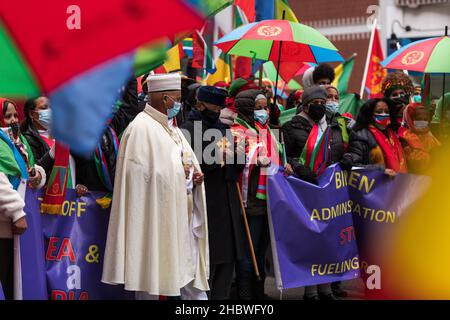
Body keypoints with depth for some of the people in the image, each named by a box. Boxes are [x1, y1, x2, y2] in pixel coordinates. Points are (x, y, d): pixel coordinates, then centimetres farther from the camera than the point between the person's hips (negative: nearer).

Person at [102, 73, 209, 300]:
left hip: (181, 215, 9)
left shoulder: (169, 127, 15)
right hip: (156, 215, -9)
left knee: (191, 268, 9)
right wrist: (181, 175, -12)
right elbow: (142, 173, -20)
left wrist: (194, 175, 1)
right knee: (151, 273, 0)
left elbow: (186, 162, 23)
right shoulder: (142, 128, -13)